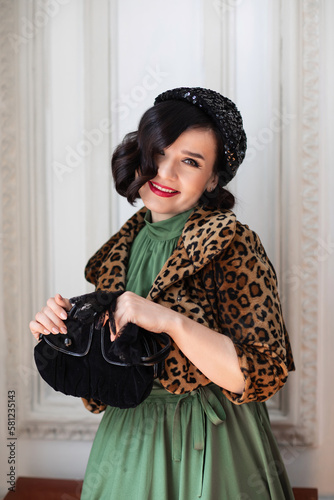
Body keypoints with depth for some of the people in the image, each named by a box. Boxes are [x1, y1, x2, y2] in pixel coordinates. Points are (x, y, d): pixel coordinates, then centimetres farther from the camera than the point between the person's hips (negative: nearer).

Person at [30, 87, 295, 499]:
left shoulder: (231, 243, -17)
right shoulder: (126, 244, -1)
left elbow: (263, 377, -22)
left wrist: (170, 320, -30)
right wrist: (64, 329, -10)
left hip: (207, 450, -5)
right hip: (126, 439, 5)